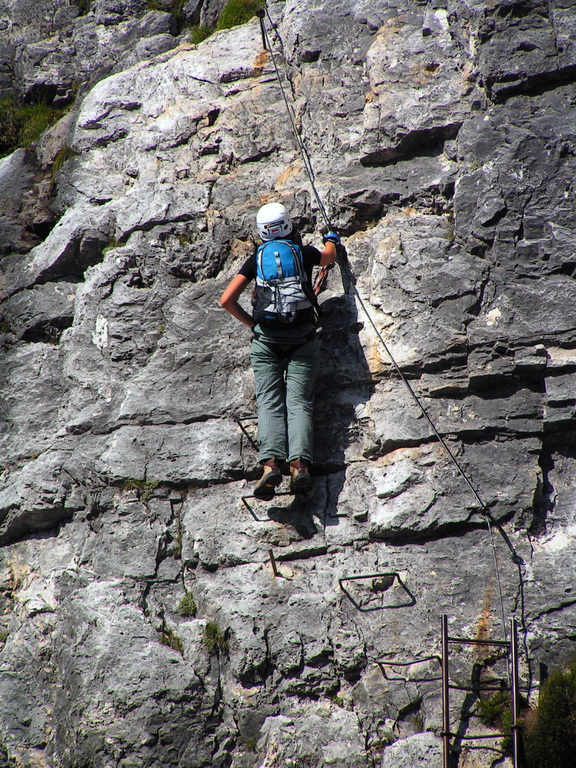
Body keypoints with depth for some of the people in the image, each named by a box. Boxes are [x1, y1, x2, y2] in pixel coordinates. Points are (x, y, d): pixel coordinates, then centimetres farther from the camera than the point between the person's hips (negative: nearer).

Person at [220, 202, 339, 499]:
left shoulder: (257, 258, 9)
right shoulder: (305, 252, 10)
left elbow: (226, 300, 4)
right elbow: (329, 257, 36)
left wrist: (251, 323, 17)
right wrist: (331, 239, 57)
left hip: (266, 338, 0)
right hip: (303, 338, 0)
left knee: (269, 402, -5)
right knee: (299, 401, -6)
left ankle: (271, 462, -25)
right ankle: (300, 464, -25)